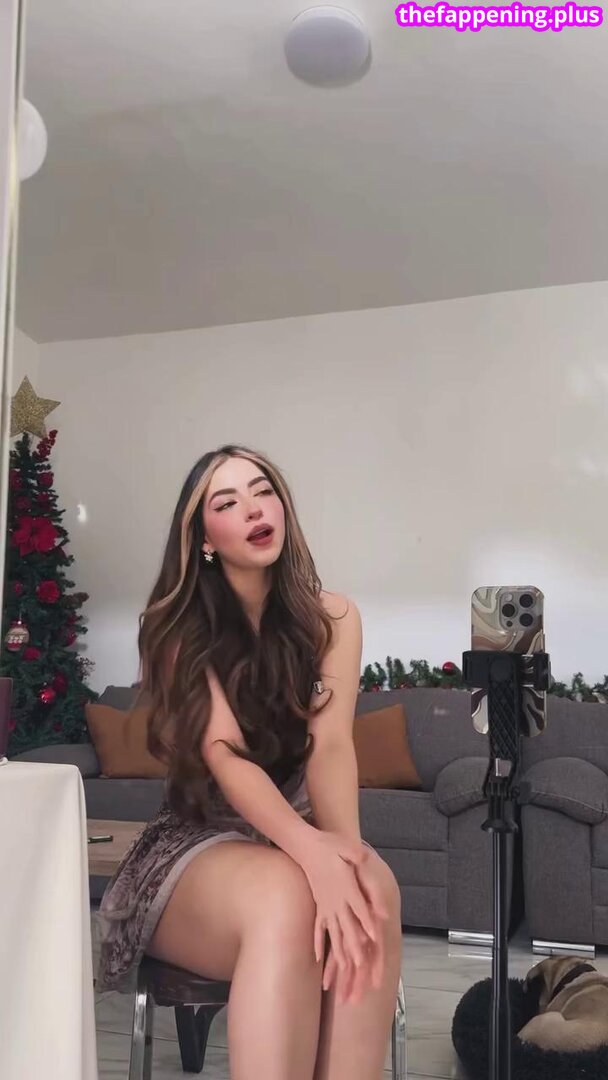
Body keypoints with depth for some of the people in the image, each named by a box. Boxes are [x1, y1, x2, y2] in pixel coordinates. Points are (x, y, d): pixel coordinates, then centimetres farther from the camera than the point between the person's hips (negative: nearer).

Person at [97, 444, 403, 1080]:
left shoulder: (330, 618, 0)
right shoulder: (179, 626, -7)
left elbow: (331, 742, -14)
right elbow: (222, 752, -21)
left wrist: (345, 847, -36)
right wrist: (313, 848, -39)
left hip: (299, 832, 3)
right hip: (196, 842, -2)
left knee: (373, 886, -34)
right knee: (285, 892, -38)